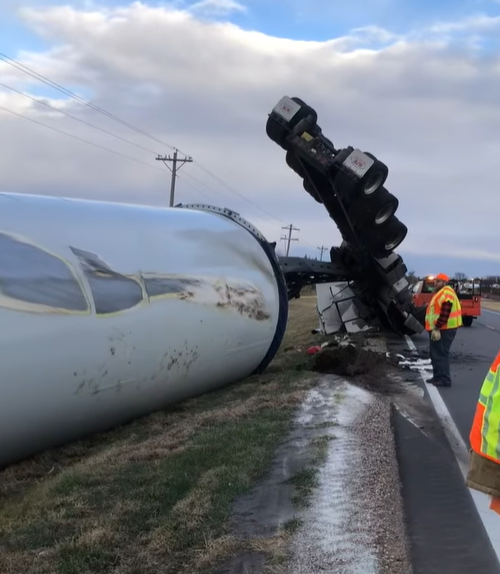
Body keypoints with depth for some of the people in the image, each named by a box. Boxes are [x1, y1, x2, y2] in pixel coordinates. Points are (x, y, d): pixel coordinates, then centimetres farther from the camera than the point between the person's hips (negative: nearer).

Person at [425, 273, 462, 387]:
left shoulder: (446, 294, -18)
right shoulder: (441, 293, 18)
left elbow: (444, 314, -25)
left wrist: (437, 328, -25)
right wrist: (435, 328, 21)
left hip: (444, 329, -11)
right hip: (438, 329, 11)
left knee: (441, 354, -10)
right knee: (435, 353, 16)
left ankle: (445, 380, -8)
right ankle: (438, 377, 24)